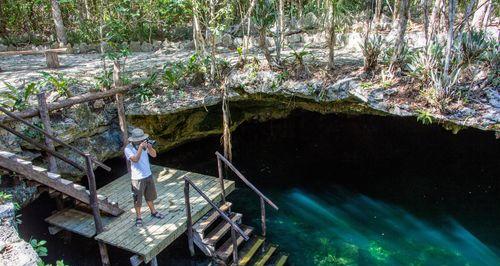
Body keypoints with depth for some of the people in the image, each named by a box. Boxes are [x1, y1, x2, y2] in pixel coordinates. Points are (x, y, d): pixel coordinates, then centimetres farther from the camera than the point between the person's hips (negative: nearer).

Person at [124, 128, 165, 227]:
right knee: (138, 200, 7)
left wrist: (150, 147, -25)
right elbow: (135, 159, -29)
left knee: (150, 196, 22)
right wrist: (140, 148, -37)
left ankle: (153, 212, 40)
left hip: (148, 175, 5)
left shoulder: (144, 144, -3)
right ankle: (138, 217, 24)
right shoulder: (128, 149, -17)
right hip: (137, 178, -5)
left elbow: (154, 155, -6)